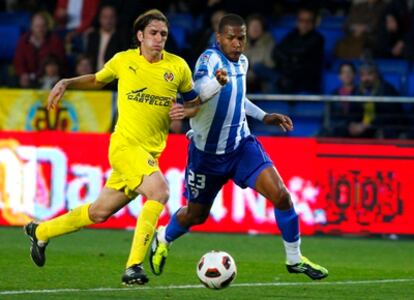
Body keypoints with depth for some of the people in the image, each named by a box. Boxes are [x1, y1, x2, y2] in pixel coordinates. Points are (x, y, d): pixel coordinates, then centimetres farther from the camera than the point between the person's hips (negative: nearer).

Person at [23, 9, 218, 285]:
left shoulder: (178, 67, 3)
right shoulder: (124, 60, 0)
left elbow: (195, 99, 16)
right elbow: (97, 80, 20)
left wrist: (186, 111, -7)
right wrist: (65, 83, 6)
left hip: (151, 151, 4)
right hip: (126, 144, -4)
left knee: (99, 212, 13)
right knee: (159, 191, -29)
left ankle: (40, 232, 37)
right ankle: (133, 267, -27)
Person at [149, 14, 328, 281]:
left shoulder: (242, 62, 1)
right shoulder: (210, 59, -22)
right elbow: (197, 90, -44)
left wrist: (264, 117, 17)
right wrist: (217, 82, -65)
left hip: (241, 145, 5)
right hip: (207, 153, -5)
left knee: (281, 195, -13)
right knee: (197, 214, 13)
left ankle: (295, 259, 3)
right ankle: (163, 240, 47)